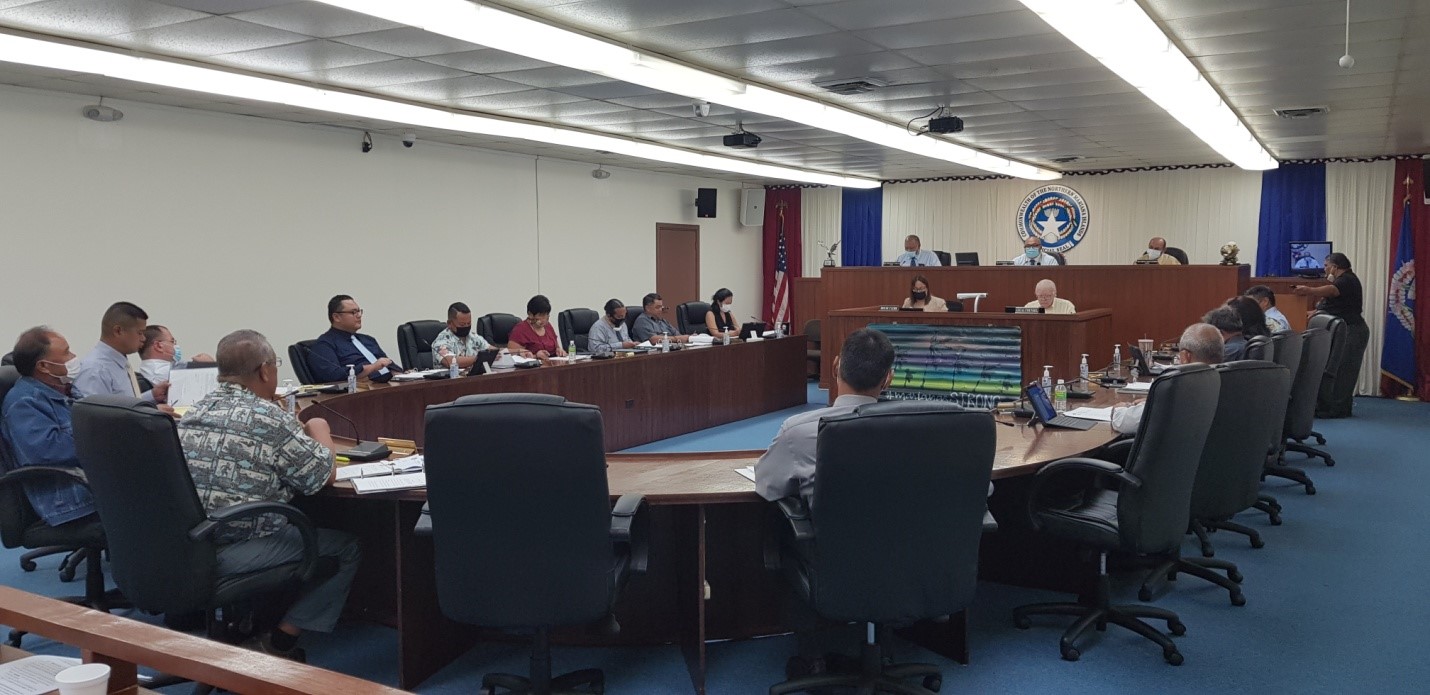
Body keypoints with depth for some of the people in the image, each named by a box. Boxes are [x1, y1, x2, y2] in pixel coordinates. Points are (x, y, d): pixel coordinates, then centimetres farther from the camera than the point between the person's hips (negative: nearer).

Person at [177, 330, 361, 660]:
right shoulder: (269, 418, -13)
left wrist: (297, 433, 26)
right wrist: (320, 431, 15)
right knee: (346, 547, 6)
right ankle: (281, 641, 6)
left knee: (297, 524, 30)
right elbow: (325, 475, -3)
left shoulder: (195, 412, 8)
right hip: (230, 553, -8)